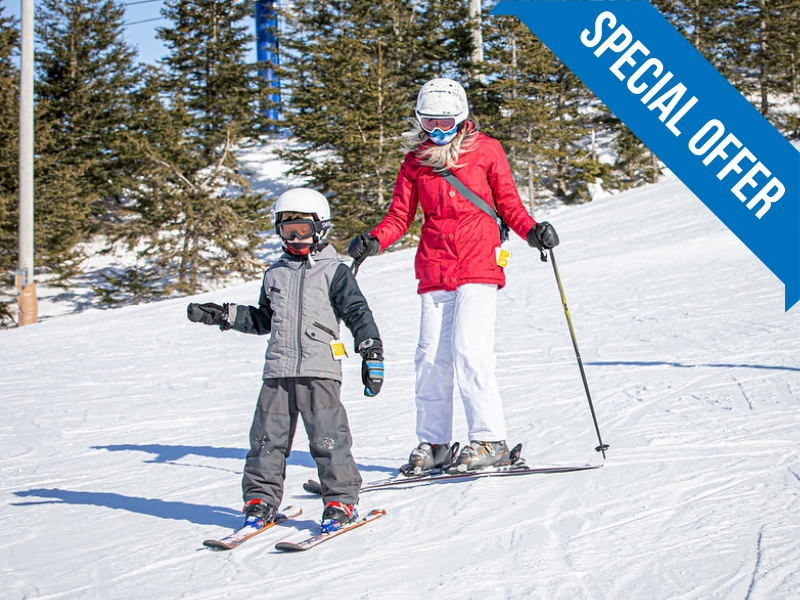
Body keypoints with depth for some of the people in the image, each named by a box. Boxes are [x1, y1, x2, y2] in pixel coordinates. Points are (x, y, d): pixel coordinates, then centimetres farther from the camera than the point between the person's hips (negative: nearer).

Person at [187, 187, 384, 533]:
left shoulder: (334, 272, 2)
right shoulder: (275, 274, 18)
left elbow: (358, 314, 1)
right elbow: (262, 319, 29)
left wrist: (372, 357, -4)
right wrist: (223, 316, 23)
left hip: (320, 371, -5)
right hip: (278, 372, 5)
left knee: (327, 437, -7)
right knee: (268, 438, 5)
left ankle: (341, 500, 2)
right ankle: (260, 499, 15)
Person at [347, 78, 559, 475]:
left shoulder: (485, 151, 5)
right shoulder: (415, 160, 12)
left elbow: (508, 204, 7)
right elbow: (400, 215, 11)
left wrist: (532, 231, -11)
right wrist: (374, 241, -7)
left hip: (478, 266, -3)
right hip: (435, 271, 3)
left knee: (469, 349, -15)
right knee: (431, 356, 0)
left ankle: (490, 441, -8)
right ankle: (433, 445, 12)